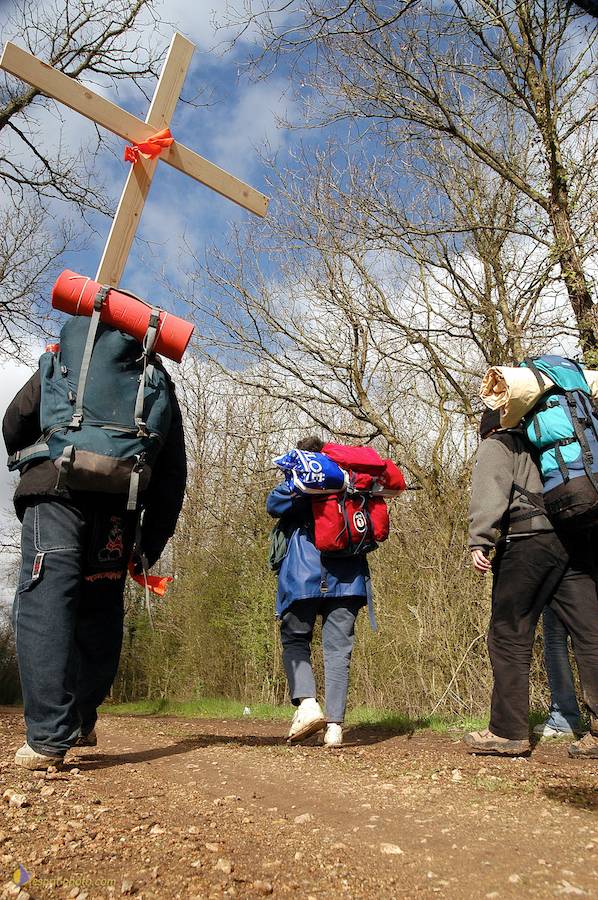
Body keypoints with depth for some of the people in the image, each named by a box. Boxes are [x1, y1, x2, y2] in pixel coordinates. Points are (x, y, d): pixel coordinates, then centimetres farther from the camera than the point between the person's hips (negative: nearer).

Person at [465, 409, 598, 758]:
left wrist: (480, 541, -15)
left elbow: (490, 493, -7)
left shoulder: (495, 446, 13)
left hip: (528, 543, -6)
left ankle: (508, 731, 3)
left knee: (510, 637, -1)